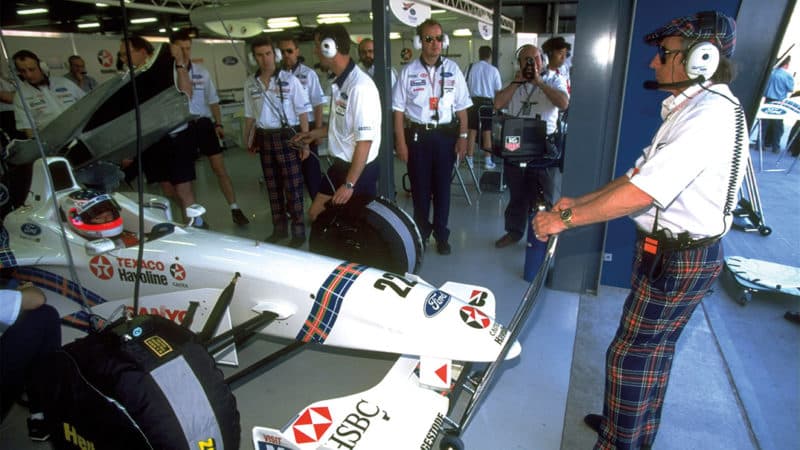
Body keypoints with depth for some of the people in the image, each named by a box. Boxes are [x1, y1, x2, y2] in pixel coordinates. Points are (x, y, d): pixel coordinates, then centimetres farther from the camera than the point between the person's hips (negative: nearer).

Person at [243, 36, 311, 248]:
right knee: (273, 186, 12)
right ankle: (279, 228, 24)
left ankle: (298, 231, 8)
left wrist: (305, 142, -10)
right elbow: (250, 115, 14)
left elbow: (302, 112, -5)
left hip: (287, 137, -4)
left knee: (292, 187, -2)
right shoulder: (250, 83, 6)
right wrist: (248, 140, 13)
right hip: (264, 139, 4)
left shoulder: (289, 79, -5)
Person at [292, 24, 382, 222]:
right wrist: (315, 134, 26)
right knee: (316, 213, 15)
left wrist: (349, 184, -22)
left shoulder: (360, 86, -24)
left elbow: (364, 141, -24)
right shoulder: (339, 83, 3)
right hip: (340, 164, 9)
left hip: (360, 168, -9)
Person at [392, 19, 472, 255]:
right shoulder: (408, 71, -3)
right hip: (418, 135, -1)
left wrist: (463, 137, 0)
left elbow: (462, 107, 6)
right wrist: (401, 142, -6)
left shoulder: (452, 69, 2)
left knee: (442, 186, 9)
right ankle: (421, 233, 26)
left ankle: (441, 235, 23)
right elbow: (399, 109, -1)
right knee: (420, 186, 9)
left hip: (446, 135, 1)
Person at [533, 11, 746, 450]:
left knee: (630, 354, 2)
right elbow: (640, 173, 12)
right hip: (672, 249, 10)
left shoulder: (710, 114, -23)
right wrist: (578, 202, 6)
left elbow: (641, 193, -30)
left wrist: (565, 218, -23)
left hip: (679, 258, -10)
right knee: (654, 348, 22)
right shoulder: (692, 107, 11)